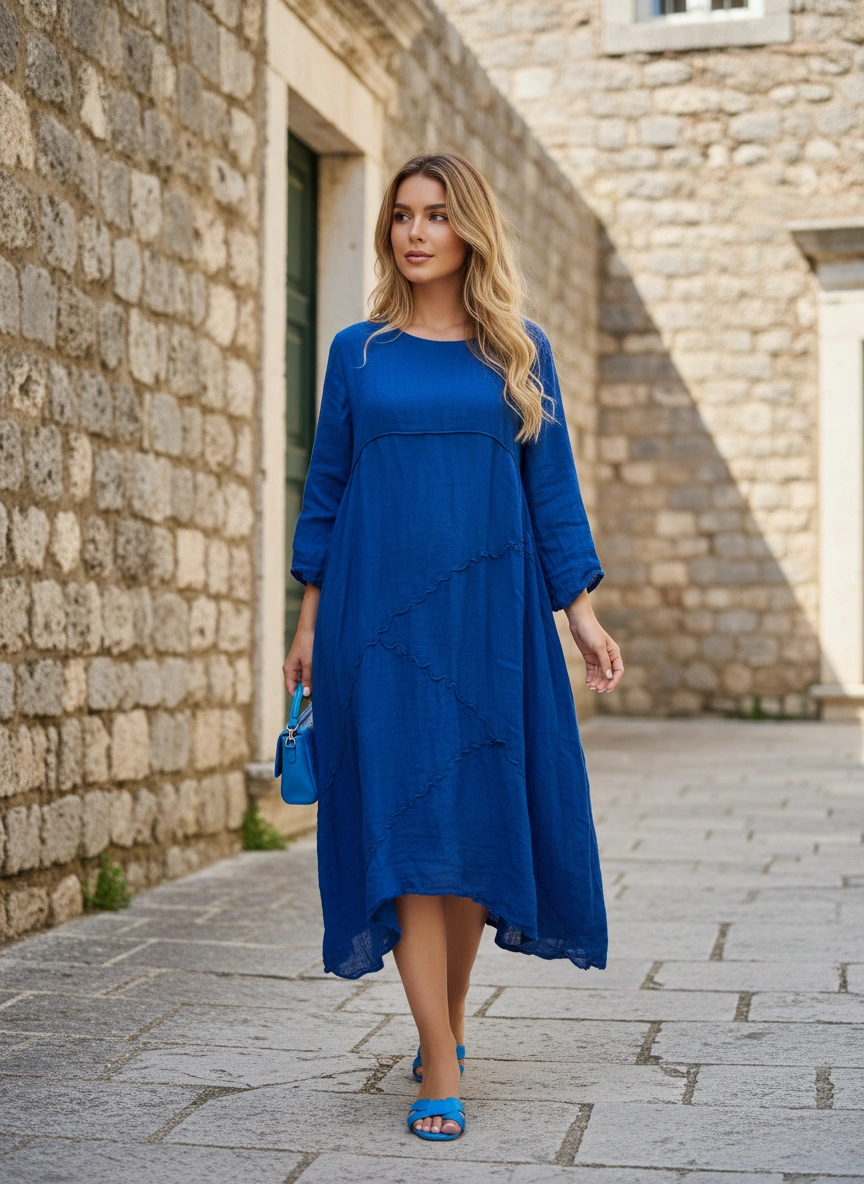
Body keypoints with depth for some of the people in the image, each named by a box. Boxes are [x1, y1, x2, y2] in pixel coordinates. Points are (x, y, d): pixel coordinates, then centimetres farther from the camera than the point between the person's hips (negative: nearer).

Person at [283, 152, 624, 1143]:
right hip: (380, 614, 0)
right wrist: (311, 622, 6)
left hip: (488, 614, 1)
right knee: (403, 821, -6)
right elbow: (326, 486, 10)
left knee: (477, 819, 5)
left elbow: (551, 486, 9)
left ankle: (449, 1015, 27)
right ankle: (440, 1062, -3)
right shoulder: (359, 352, 8)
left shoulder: (520, 352, 8)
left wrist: (581, 612, 3)